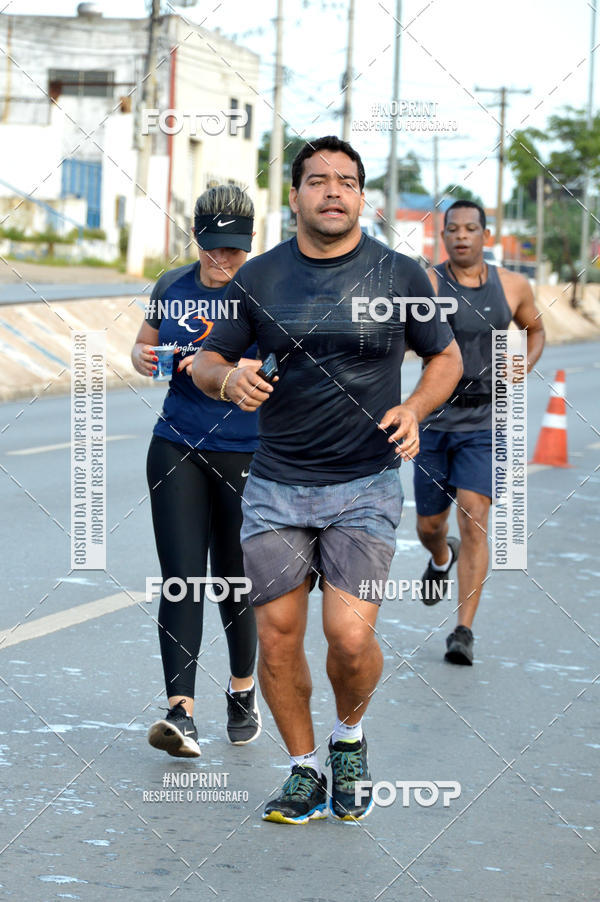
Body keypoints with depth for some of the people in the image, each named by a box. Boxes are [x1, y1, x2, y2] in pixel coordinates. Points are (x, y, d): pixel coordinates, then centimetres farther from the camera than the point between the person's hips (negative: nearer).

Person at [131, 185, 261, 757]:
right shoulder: (172, 287, 7)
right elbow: (143, 346, 21)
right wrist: (145, 358, -2)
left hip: (246, 453, -2)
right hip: (176, 447, 3)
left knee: (235, 580, 9)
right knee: (181, 577, -8)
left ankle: (242, 691, 33)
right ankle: (180, 712, -14)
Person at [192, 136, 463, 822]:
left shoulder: (399, 275, 0)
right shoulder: (258, 278, 3)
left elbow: (446, 357, 12)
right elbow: (205, 361, 9)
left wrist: (413, 408, -8)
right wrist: (228, 378, -15)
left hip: (365, 487, -2)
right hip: (275, 488, 2)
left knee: (350, 637, -14)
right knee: (277, 637, 2)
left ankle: (350, 736, 18)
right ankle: (304, 773, 21)